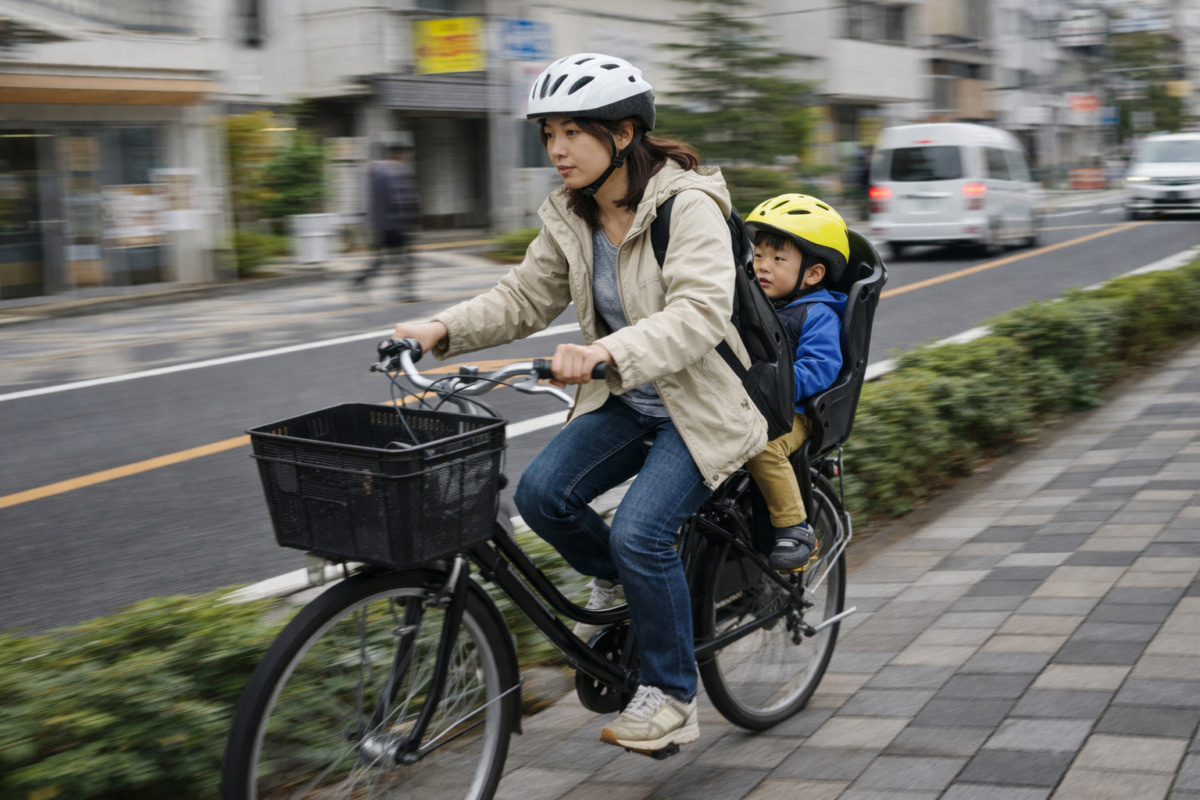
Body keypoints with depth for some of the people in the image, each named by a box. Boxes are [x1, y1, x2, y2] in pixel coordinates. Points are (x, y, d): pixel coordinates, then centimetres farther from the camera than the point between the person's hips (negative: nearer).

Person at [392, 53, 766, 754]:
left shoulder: (688, 205, -20)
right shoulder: (570, 218, 2)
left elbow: (701, 312, -33)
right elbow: (525, 299, 7)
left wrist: (608, 351, -49)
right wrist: (443, 331, -9)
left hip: (702, 406, -6)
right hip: (628, 404, 7)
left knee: (639, 532, -23)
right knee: (542, 493, -15)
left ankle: (672, 697, -2)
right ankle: (617, 582, 17)